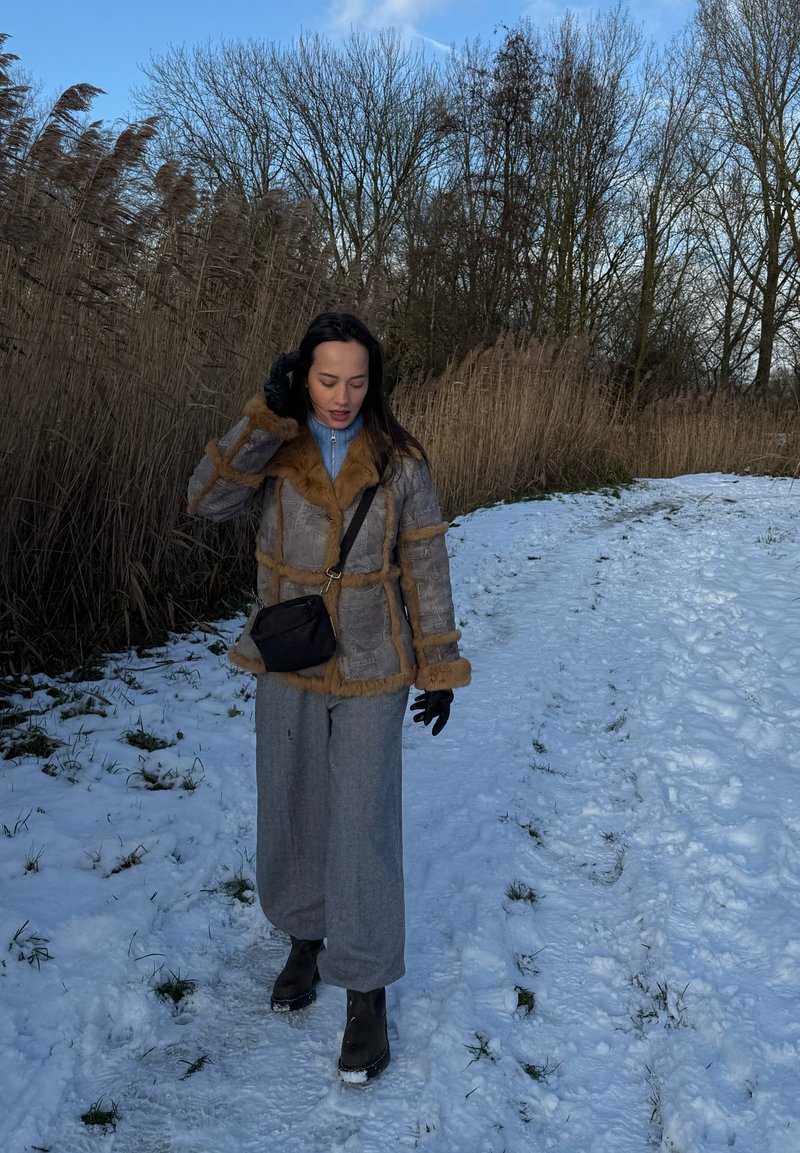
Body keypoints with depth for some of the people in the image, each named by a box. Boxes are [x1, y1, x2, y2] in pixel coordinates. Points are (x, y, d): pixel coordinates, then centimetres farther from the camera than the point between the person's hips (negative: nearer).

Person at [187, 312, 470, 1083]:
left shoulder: (398, 460, -10)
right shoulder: (273, 448, -6)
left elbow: (424, 566, -5)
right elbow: (208, 500, -23)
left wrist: (439, 670, -4)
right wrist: (268, 415, -28)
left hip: (370, 671, -2)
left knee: (362, 829, 1)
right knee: (292, 813, 15)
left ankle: (366, 992, 19)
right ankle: (307, 936, 41)